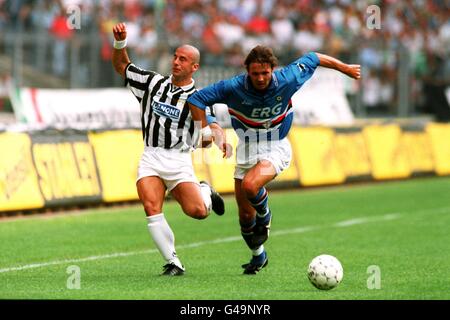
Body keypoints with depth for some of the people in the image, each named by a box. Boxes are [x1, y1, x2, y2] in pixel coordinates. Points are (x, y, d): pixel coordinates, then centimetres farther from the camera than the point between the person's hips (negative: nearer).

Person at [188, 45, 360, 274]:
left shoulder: (286, 80, -19)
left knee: (250, 186, -32)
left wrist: (345, 68, 11)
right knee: (245, 213, 5)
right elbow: (195, 100, -11)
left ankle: (265, 217, 3)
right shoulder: (234, 87, -19)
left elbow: (313, 59, -1)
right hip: (246, 149, 2)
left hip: (276, 148, -2)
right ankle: (258, 256, 32)